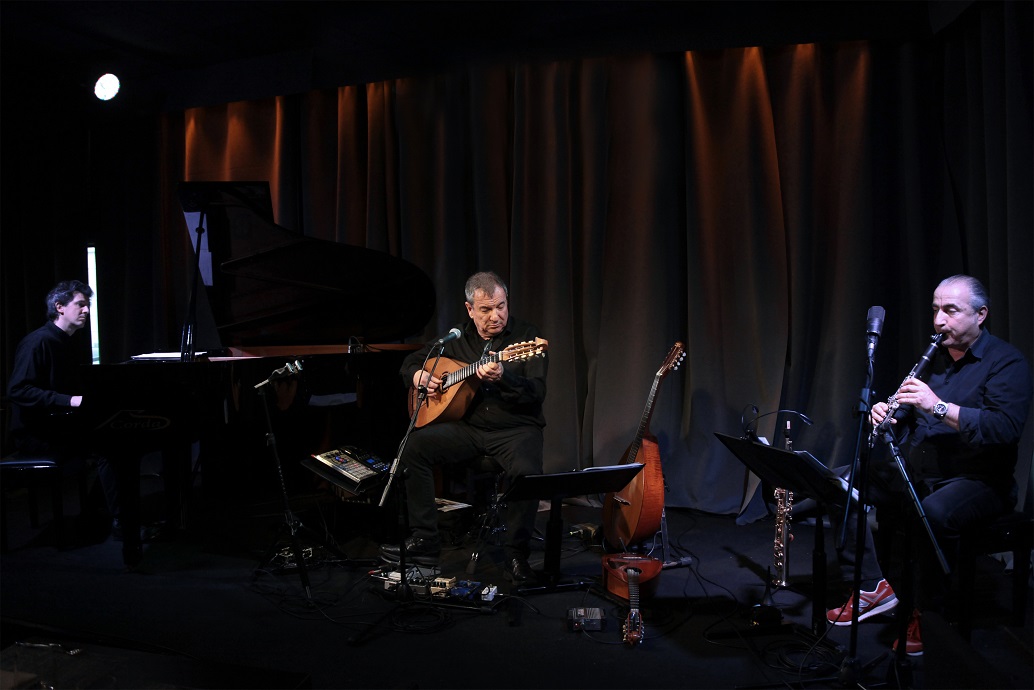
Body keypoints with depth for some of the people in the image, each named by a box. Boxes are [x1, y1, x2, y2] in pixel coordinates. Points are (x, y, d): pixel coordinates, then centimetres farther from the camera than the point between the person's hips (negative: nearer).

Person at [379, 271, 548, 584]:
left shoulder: (526, 335, -5)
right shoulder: (457, 337, 8)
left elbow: (537, 393, -16)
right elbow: (411, 361, 20)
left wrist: (502, 377, -34)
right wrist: (419, 376, -4)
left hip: (516, 429, -4)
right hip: (468, 426, 4)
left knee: (527, 472, -34)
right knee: (414, 446, -16)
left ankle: (517, 556, -10)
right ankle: (425, 541, -6)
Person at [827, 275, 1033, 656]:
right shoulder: (933, 356, 13)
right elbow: (907, 419, 19)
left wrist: (940, 407, -32)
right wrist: (886, 413, -5)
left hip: (977, 479, -7)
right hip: (915, 468, 7)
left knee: (933, 513, -38)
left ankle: (916, 612, -17)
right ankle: (872, 588, -3)